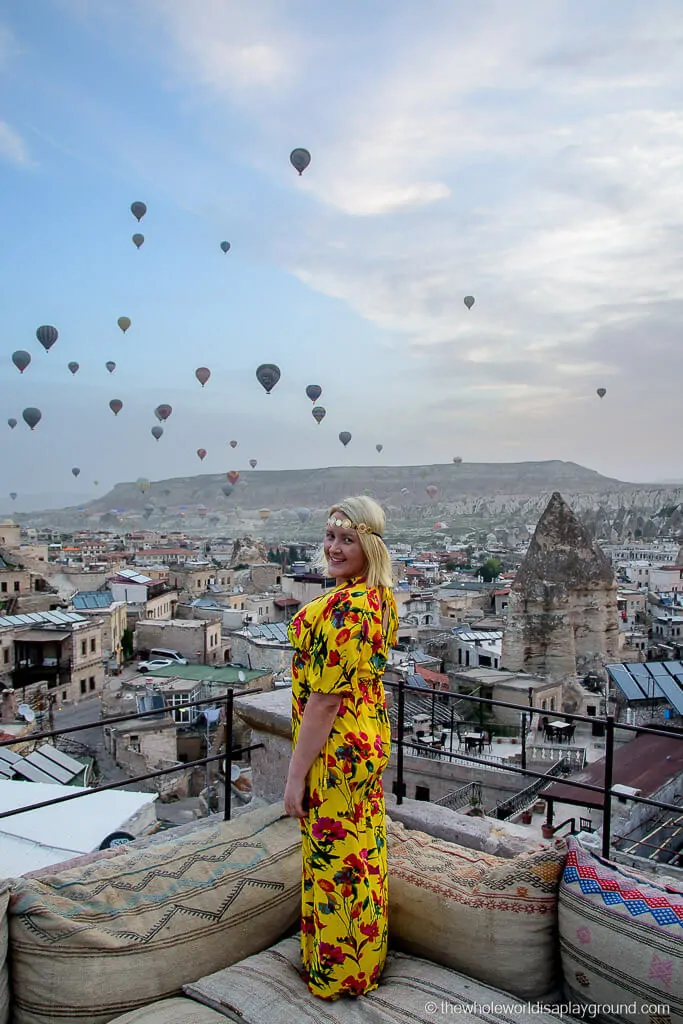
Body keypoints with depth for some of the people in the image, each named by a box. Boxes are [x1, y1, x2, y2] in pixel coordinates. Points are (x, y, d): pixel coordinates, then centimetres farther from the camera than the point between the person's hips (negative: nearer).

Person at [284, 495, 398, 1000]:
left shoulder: (342, 608, -28)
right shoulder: (381, 598, 1)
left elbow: (325, 699, -26)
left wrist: (296, 773, -20)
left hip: (335, 749, -10)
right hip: (371, 734, 10)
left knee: (335, 863, 9)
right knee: (364, 850, 23)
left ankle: (338, 975, 30)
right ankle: (367, 959, 43)